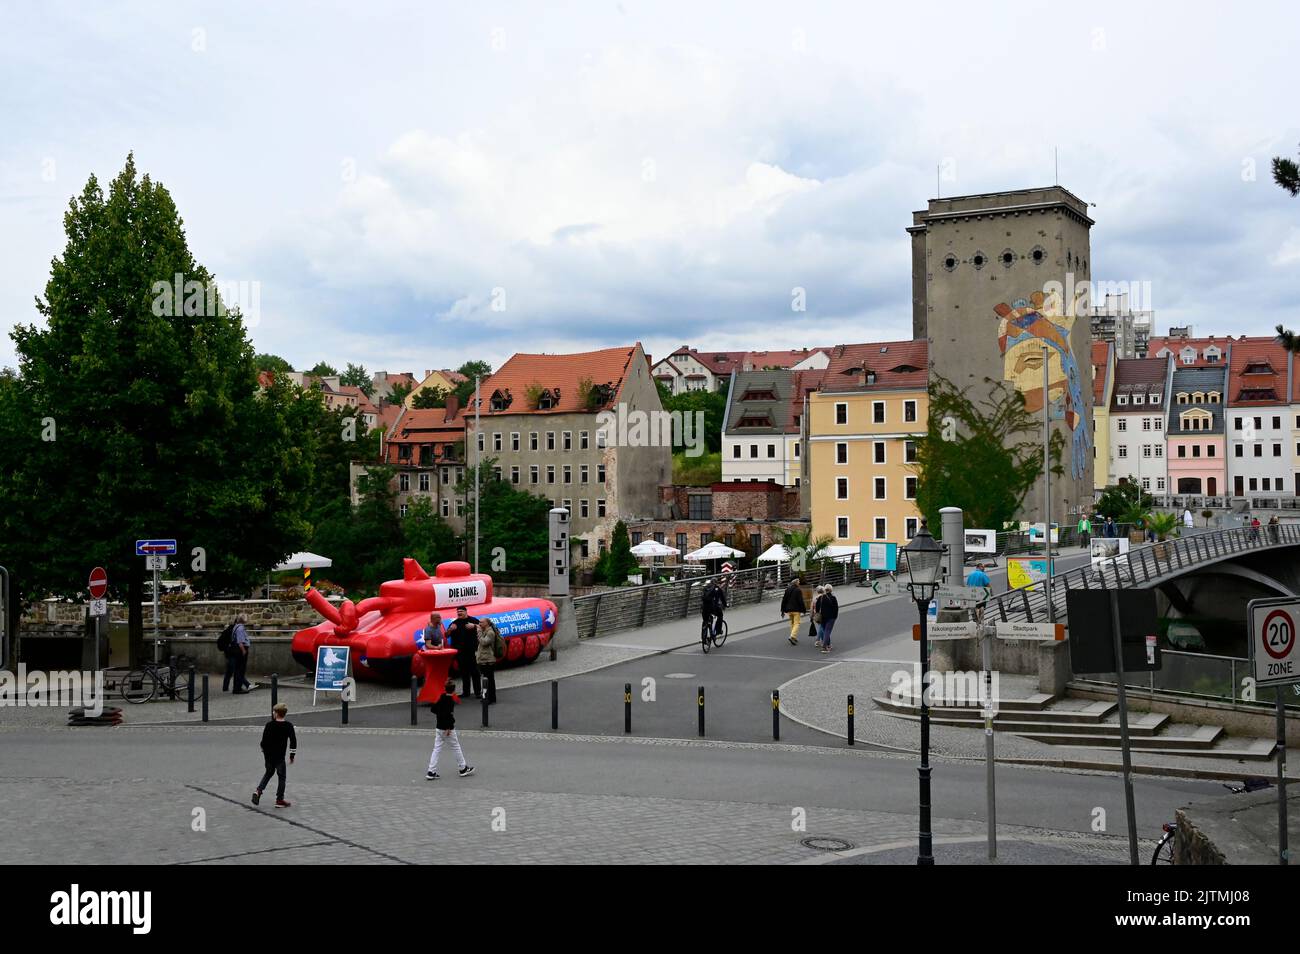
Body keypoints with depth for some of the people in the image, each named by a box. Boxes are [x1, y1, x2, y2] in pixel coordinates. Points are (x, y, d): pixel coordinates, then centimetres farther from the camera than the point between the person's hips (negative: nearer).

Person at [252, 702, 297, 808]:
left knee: (269, 773, 24)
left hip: (268, 755, 3)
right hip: (280, 756, -3)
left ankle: (258, 791, 8)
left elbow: (264, 741, 0)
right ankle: (279, 800, 7)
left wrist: (264, 752, 17)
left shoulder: (269, 725, -5)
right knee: (282, 777, 7)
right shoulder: (288, 726, -7)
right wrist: (292, 755, 2)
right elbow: (293, 741, -7)